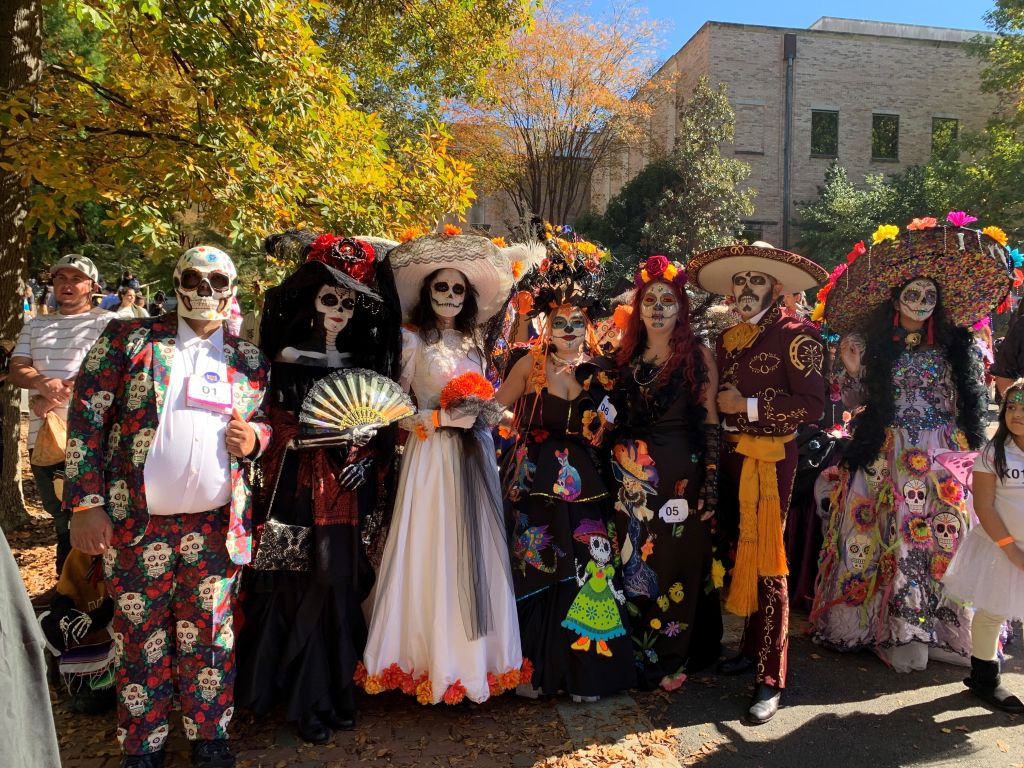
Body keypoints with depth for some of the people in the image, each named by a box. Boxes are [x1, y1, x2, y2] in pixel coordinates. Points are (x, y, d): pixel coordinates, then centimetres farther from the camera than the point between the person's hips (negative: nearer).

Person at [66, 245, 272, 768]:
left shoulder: (250, 362, 6)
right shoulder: (127, 338, 0)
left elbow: (269, 424, 17)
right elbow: (85, 419, -2)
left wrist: (253, 437, -8)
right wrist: (86, 502, -9)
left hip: (216, 526, 1)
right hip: (136, 524, -1)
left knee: (208, 637, 11)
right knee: (141, 636, 12)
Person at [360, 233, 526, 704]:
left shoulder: (474, 341, 15)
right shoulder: (412, 341, 1)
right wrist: (441, 418, -14)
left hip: (474, 455, 5)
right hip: (432, 455, -4)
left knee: (476, 552, 6)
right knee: (434, 554, -3)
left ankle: (475, 656, 17)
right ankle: (434, 661, 9)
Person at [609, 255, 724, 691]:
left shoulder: (699, 356, -2)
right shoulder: (627, 357, 9)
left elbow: (710, 422, -4)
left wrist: (710, 484, -9)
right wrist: (615, 473, 9)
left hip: (682, 476, -3)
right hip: (634, 480, 4)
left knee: (676, 568, 4)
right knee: (634, 568, 10)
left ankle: (670, 661, 21)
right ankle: (637, 657, 27)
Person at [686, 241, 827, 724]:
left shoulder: (794, 335, -8)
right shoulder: (728, 339, 12)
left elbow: (813, 405, -16)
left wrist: (748, 406, -15)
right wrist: (722, 406, 3)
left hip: (772, 460, -6)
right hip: (732, 457, 7)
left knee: (766, 563, -4)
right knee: (740, 555, 13)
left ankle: (772, 679, 6)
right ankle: (753, 647, 30)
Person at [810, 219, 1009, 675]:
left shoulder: (952, 347, 9)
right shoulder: (879, 348, 4)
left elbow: (967, 403, 8)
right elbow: (869, 401, 2)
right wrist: (853, 372, -8)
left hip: (944, 456, 2)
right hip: (894, 454, -1)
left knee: (946, 534, -1)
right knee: (900, 534, -2)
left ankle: (945, 625, 11)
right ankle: (902, 630, 5)